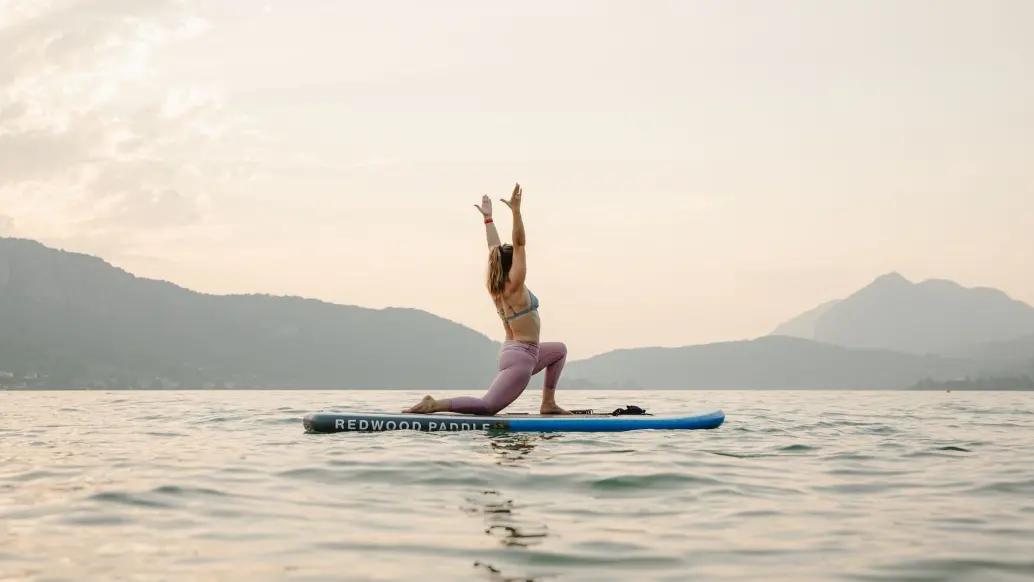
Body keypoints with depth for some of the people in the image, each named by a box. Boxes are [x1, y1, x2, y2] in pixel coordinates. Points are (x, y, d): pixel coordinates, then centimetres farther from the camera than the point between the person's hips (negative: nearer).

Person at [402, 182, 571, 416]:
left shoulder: (496, 287, 7)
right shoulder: (514, 285, -13)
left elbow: (495, 249, 15)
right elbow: (519, 244, -21)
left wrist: (488, 217, 21)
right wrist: (516, 210, -26)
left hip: (513, 351, 10)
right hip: (520, 356, -10)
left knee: (559, 350, 30)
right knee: (486, 406, -19)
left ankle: (548, 403, 22)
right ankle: (434, 405, -25)